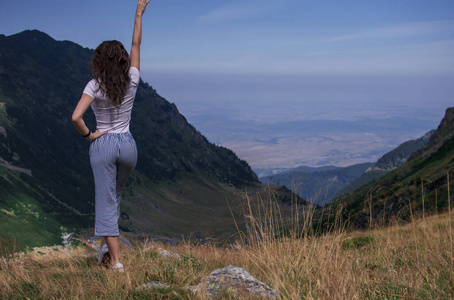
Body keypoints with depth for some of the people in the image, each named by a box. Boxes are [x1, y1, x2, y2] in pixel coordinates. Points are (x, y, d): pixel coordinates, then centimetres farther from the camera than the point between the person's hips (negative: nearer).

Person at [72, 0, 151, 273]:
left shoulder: (95, 86, -12)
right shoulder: (132, 81, -4)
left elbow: (76, 117, -24)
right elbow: (137, 45, 7)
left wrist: (89, 135, -6)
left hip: (102, 145, -3)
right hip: (128, 145, 3)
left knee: (106, 201, 0)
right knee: (115, 196, 25)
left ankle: (116, 260, -4)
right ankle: (108, 244, 29)